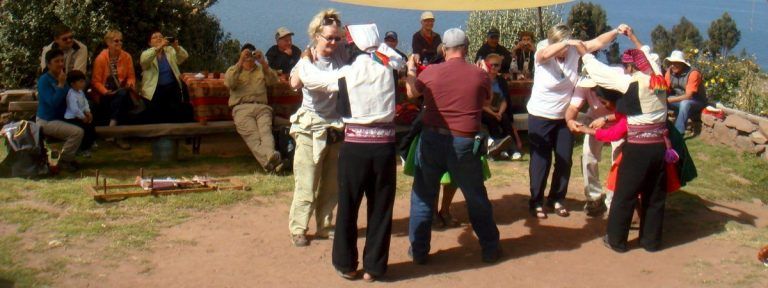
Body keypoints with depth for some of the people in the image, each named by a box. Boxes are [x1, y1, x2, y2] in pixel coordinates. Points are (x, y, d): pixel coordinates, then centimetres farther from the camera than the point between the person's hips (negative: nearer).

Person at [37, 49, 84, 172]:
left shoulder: (61, 78, 8)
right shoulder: (44, 80, -15)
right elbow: (53, 102, -25)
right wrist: (61, 85, -23)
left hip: (60, 119, 8)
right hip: (47, 121, -8)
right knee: (77, 132, -25)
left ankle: (67, 158, 14)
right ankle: (63, 161, -6)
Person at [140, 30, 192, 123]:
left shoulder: (170, 51, 13)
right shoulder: (147, 53, 6)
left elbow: (184, 57, -3)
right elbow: (144, 61, -19)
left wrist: (176, 47, -25)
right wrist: (159, 47, -31)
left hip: (173, 88, 2)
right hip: (155, 90, -2)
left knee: (178, 114, -12)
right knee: (156, 116, -12)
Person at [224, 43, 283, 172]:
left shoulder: (262, 70, 30)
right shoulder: (233, 69, 26)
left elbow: (273, 81, 10)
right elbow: (229, 83, 2)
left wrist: (263, 63, -2)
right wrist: (240, 62, -4)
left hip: (262, 107, 2)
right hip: (242, 108, -2)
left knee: (266, 131, -30)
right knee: (252, 135, -30)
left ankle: (271, 156, -57)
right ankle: (269, 162, -52)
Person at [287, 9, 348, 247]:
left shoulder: (341, 54, 0)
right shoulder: (308, 60, -11)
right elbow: (294, 84, -29)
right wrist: (307, 60, -34)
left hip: (336, 127, 4)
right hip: (311, 129, -4)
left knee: (332, 184, 12)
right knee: (306, 184, -2)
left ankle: (325, 227, 25)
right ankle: (297, 229, 10)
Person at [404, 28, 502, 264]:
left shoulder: (430, 72, -4)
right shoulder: (480, 75, -5)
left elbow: (411, 92, 16)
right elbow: (487, 99, 16)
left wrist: (410, 69, 35)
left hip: (432, 140, 0)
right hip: (465, 144, 0)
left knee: (423, 196, 13)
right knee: (477, 198, 15)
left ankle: (418, 250, 18)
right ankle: (490, 249, 25)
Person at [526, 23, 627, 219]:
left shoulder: (574, 51, -9)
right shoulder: (542, 56, -19)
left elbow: (598, 42, -9)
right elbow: (545, 53, -42)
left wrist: (616, 31, -25)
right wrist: (567, 42, -54)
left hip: (565, 117, 4)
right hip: (541, 117, -4)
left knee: (565, 161, 11)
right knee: (541, 161, 1)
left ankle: (556, 199, 28)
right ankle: (536, 202, 15)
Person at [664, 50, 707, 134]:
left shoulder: (693, 73, -26)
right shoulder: (670, 72, -10)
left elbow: (688, 96, -29)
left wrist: (669, 100, -34)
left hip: (697, 102, -6)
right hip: (679, 100, 6)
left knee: (684, 103, -37)